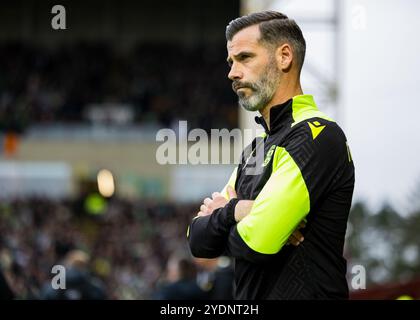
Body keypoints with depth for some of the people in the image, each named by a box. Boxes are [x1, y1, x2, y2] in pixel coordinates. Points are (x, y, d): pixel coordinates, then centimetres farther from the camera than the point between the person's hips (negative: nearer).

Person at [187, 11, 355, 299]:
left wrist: (223, 215, -1)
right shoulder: (256, 147, 15)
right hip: (248, 299, 8)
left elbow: (254, 243, -22)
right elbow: (198, 241, 10)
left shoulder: (316, 135, -14)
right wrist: (234, 211, -10)